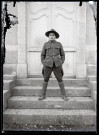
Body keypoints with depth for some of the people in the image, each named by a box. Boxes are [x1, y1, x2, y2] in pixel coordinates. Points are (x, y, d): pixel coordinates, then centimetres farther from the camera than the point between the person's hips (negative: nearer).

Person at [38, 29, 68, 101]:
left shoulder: (59, 44, 7)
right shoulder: (46, 44, 7)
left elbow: (63, 55, 11)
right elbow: (42, 55, 12)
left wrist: (61, 64, 0)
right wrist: (44, 64, 2)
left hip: (57, 65, 0)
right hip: (48, 64, 0)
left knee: (60, 80, 0)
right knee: (45, 80, 2)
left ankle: (64, 95, 9)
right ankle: (43, 95, 12)